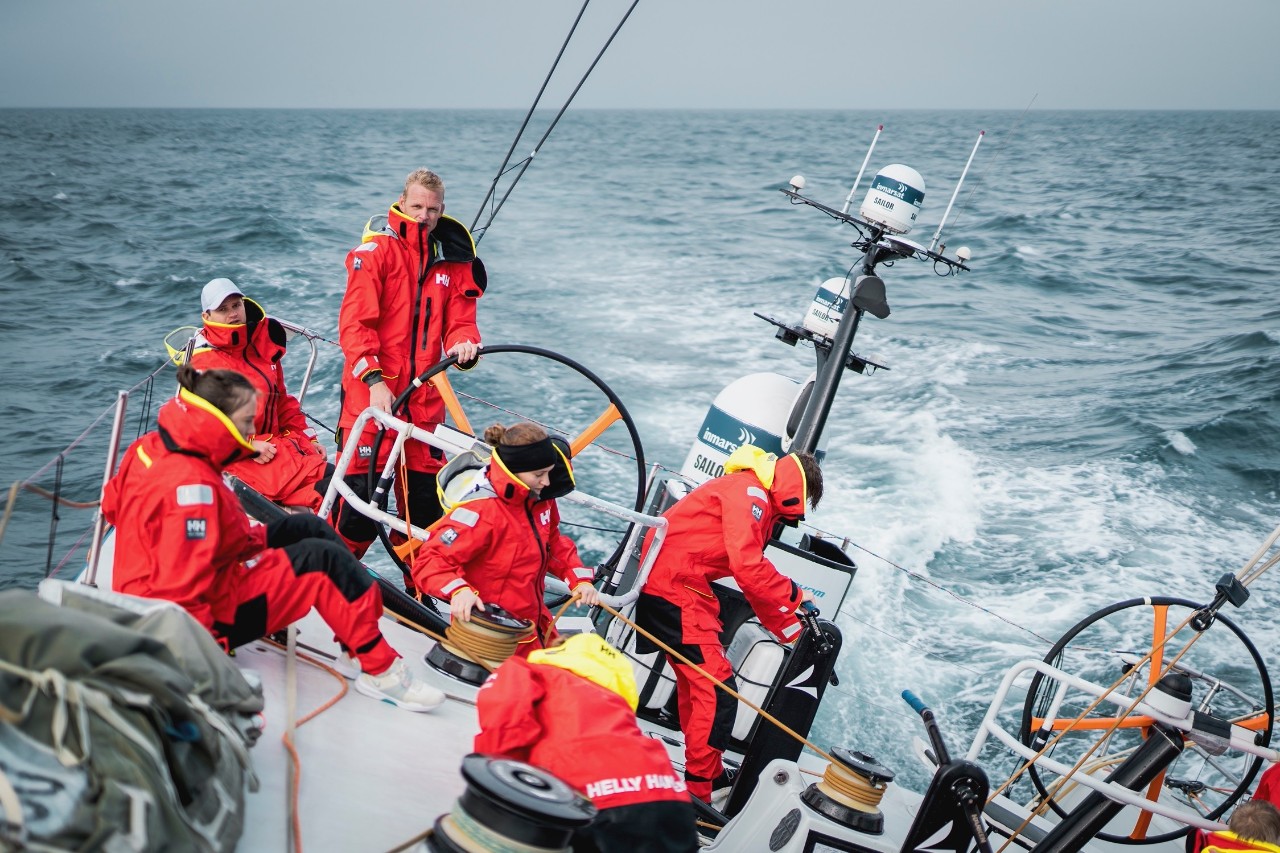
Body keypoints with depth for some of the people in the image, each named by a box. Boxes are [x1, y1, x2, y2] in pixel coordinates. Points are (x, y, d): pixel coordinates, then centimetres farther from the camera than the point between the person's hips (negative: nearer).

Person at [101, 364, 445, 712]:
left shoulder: (151, 446, 1)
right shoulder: (192, 485, -29)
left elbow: (113, 504, 20)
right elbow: (179, 589, -33)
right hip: (210, 611, -11)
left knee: (307, 527, 11)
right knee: (324, 559, -10)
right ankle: (380, 670, -1)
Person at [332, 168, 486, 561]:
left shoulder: (454, 260, 11)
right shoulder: (378, 249, -3)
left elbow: (460, 322, 12)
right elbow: (354, 321, -11)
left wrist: (464, 344, -14)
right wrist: (375, 380, -23)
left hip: (424, 398, 5)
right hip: (372, 391, -4)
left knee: (425, 497, 10)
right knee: (361, 492, -7)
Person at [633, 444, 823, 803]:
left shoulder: (760, 505, 19)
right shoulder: (750, 492, -13)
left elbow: (756, 585, 22)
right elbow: (747, 567, -24)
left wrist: (793, 632, 21)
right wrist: (795, 595, -11)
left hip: (676, 587, 11)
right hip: (675, 589, -11)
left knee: (696, 684, 21)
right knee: (717, 691, -9)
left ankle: (709, 774, 35)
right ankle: (695, 793, -4)